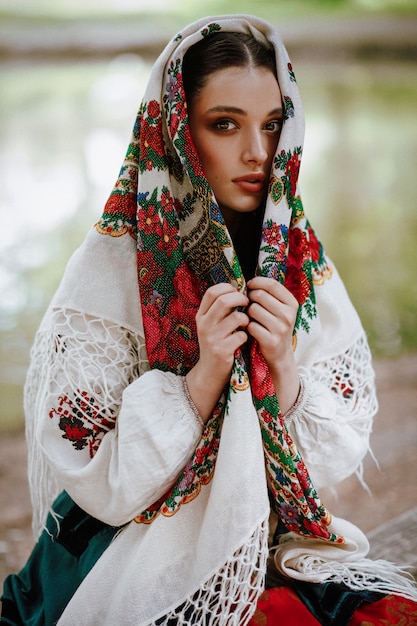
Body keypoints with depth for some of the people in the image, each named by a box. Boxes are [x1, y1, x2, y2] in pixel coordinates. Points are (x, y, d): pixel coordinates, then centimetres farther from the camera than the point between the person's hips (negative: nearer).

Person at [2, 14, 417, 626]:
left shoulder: (299, 261, -1)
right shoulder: (111, 267, -12)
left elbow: (340, 453, 0)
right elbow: (99, 482, -13)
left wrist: (283, 367, -18)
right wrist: (203, 376, -23)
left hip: (278, 548, 5)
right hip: (147, 569, -4)